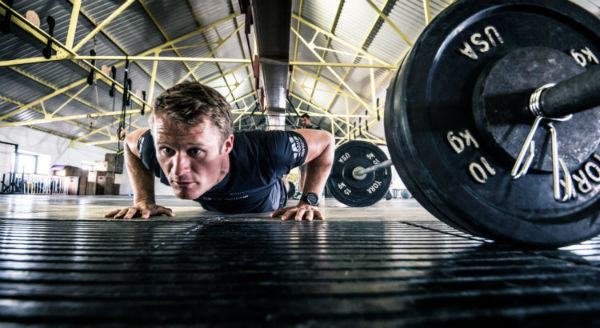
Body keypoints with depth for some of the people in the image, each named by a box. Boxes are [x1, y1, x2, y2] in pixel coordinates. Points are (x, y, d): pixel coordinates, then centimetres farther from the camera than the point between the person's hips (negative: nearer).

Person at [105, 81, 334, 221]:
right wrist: (144, 200, -21)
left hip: (270, 211, -2)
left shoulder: (266, 152, -50)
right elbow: (131, 141, -11)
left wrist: (308, 201, -34)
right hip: (213, 213, 3)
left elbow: (325, 142, -30)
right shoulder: (156, 151, -38)